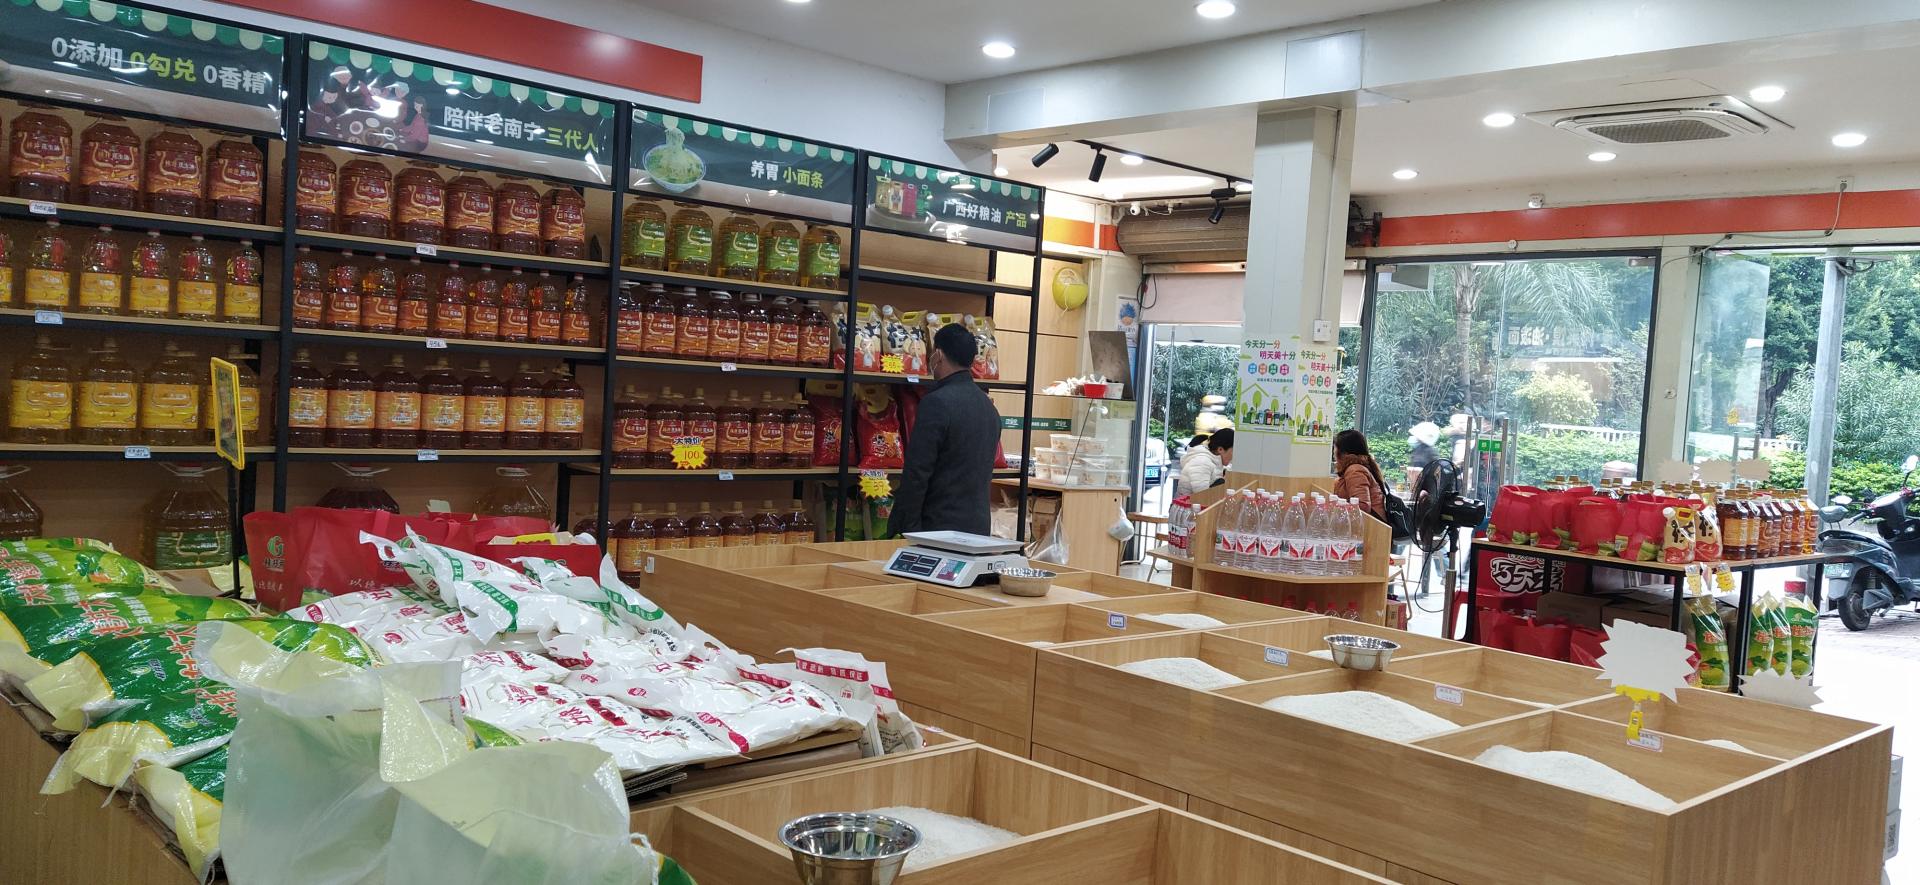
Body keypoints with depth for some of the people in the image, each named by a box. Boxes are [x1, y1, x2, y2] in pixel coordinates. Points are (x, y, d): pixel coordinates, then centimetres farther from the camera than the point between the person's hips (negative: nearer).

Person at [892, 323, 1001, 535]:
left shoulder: (937, 402, -14)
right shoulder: (989, 406, 11)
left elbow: (916, 473, -16)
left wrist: (904, 529, -12)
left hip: (939, 527, -8)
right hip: (980, 528, 8)